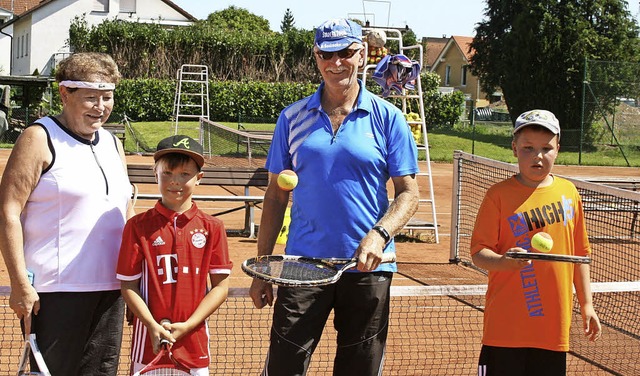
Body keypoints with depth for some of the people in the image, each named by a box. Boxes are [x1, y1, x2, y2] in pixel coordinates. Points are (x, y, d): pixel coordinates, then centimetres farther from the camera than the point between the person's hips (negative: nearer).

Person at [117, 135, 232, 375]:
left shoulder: (211, 227, 2)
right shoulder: (138, 226, 0)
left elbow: (220, 286, 2)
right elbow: (128, 285, -1)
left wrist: (187, 326, -8)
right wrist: (153, 326, -14)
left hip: (194, 341, 1)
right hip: (150, 341, -1)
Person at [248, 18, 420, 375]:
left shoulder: (388, 118, 2)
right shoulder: (292, 118, 7)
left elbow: (408, 192, 1)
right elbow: (276, 196, 10)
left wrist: (379, 235, -18)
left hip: (368, 268, 0)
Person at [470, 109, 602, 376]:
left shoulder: (568, 192, 7)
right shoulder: (499, 196, -5)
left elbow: (580, 253, 14)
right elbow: (478, 253, -7)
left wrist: (586, 304, 15)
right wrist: (504, 261, -28)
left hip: (555, 323, 4)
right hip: (507, 324, -3)